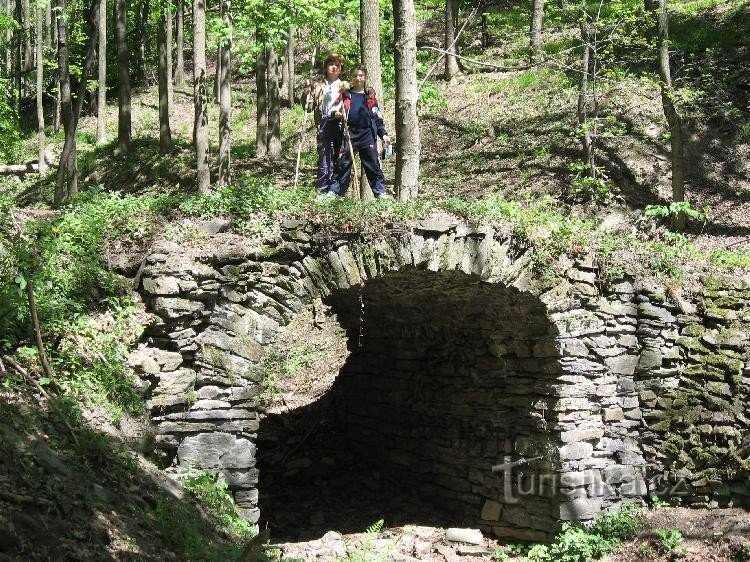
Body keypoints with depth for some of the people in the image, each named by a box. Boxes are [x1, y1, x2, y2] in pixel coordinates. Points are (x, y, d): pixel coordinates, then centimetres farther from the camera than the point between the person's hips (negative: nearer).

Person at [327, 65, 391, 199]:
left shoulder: (370, 96, 11)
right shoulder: (345, 95, 10)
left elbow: (377, 117, 11)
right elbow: (339, 112, 14)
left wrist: (383, 134, 3)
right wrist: (337, 115, -11)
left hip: (367, 134, 0)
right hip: (350, 134, 0)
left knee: (373, 164, 2)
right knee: (343, 164, -2)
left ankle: (380, 191, 6)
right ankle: (335, 190, 2)